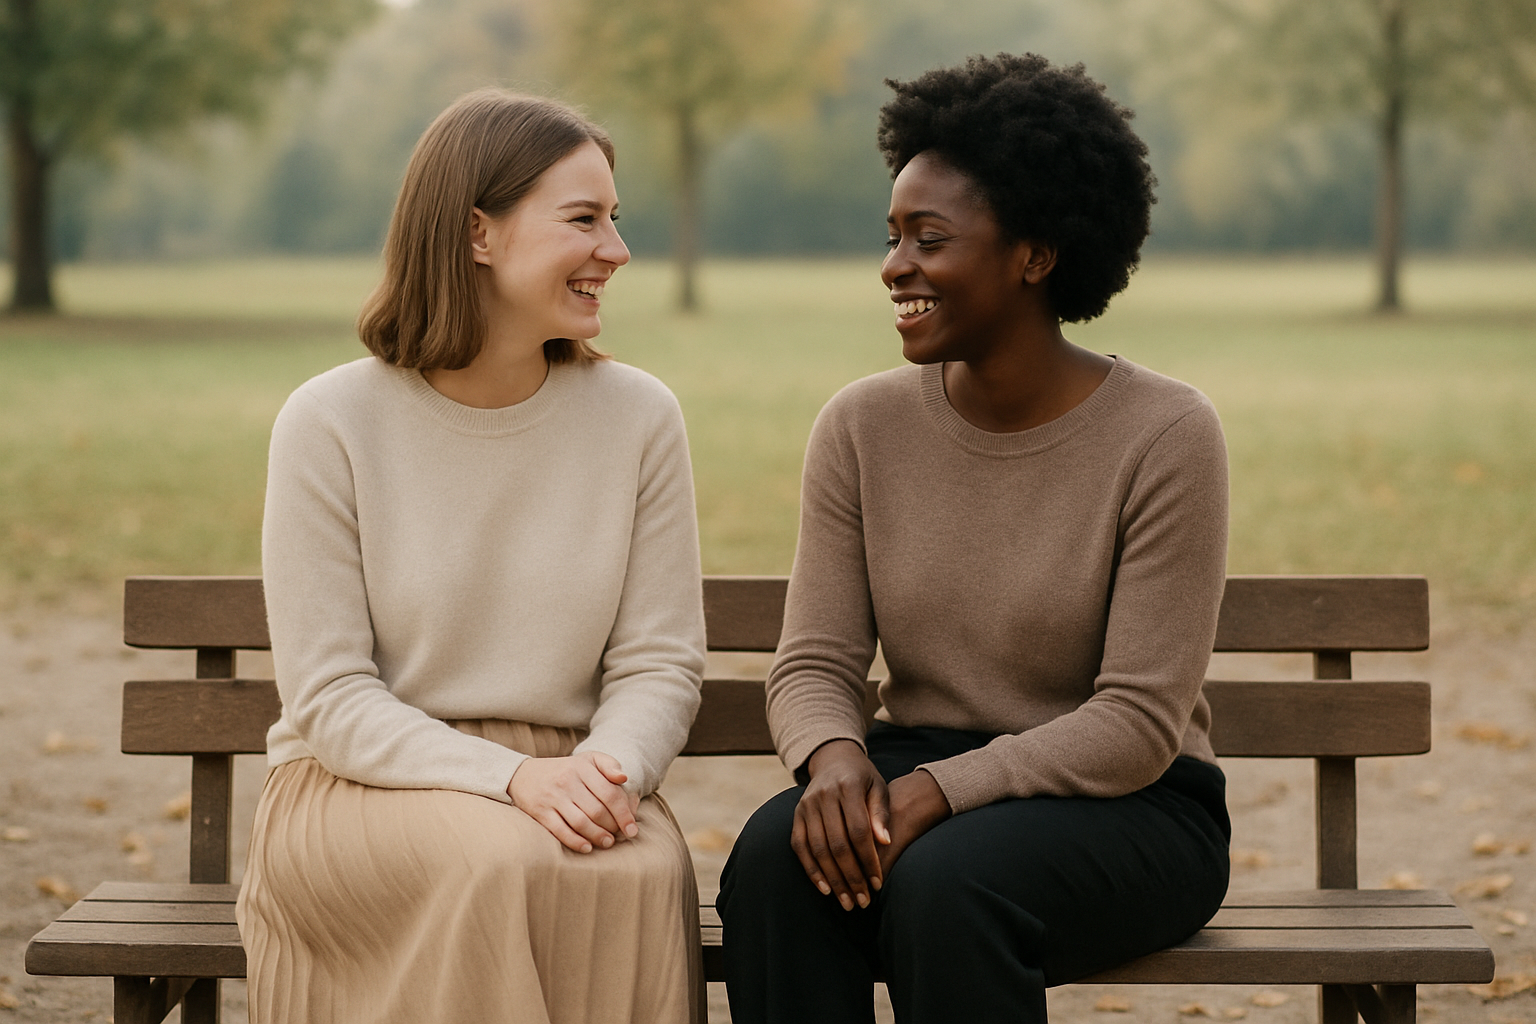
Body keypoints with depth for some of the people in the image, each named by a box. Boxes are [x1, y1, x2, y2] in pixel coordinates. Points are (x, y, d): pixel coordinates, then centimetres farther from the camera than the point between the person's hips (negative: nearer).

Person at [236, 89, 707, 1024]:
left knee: (644, 870, -31)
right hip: (360, 784, -2)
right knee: (501, 863, -34)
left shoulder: (640, 418, 2)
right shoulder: (330, 424, -6)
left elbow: (659, 663, 2)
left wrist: (607, 769, -21)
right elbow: (329, 698, -8)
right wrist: (511, 778, -24)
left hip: (565, 779, 2)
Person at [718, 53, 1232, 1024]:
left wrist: (941, 789, -26)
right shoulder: (863, 426, 2)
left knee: (946, 880, -35)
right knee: (775, 858, -29)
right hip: (920, 777, 4)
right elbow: (815, 662, 1)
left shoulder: (1167, 435, -11)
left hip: (1126, 809, -3)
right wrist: (834, 757, -23)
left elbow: (1137, 723, -15)